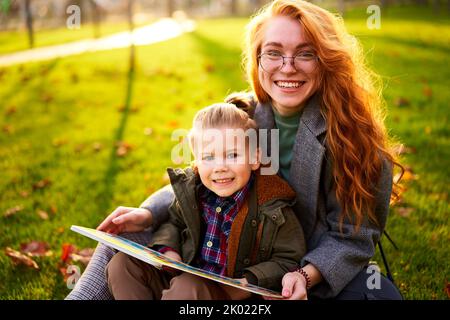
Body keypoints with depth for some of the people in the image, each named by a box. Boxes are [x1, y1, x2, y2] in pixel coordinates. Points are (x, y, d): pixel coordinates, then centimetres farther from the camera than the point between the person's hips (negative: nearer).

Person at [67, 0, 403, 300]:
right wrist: (149, 213, -15)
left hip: (319, 269, -2)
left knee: (381, 293, -33)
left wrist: (306, 275, -34)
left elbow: (352, 235, -16)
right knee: (128, 238, -6)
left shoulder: (354, 132, -20)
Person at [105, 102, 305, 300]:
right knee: (123, 263, -6)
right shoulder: (190, 189, -1)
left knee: (187, 286, -36)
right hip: (184, 275, 6)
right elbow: (173, 222, 18)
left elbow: (287, 261, -7)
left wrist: (250, 283, -20)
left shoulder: (273, 209, -15)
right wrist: (167, 250, -2)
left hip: (232, 292, -6)